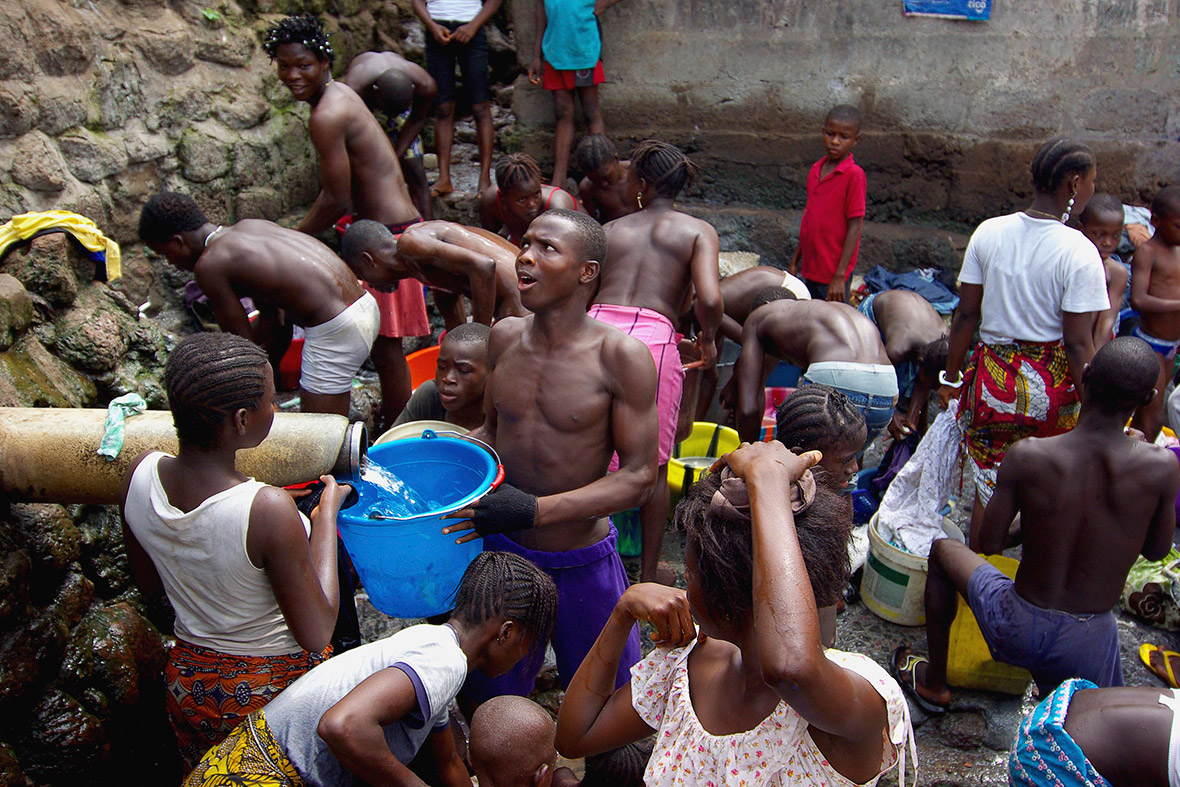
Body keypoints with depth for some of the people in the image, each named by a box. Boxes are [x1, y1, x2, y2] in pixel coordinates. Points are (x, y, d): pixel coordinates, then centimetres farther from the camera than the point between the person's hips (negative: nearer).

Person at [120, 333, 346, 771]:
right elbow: (316, 634, -22)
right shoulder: (268, 511, -35)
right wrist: (327, 514, -18)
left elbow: (149, 584, 2)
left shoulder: (139, 474, -16)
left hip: (188, 682, 5)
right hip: (276, 686, -5)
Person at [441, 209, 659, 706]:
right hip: (502, 551, 4)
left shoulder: (621, 357, -17)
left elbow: (638, 476, -17)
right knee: (488, 701, 19)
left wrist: (534, 510, -26)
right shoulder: (505, 337, -2)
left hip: (582, 564, -3)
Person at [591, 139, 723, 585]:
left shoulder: (609, 230, 20)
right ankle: (648, 574, 27)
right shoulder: (698, 231, 12)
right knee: (654, 467, 17)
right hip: (654, 340, -2)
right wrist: (708, 339, 13)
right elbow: (709, 300, -6)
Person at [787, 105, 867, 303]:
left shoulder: (854, 175, -13)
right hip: (811, 268, 7)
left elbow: (854, 227, -15)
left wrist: (840, 276, -18)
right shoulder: (816, 170, 8)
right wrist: (795, 261, 16)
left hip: (833, 273, -7)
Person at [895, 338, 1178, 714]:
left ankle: (933, 683, 34)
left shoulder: (1026, 456, -20)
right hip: (1090, 646, 2)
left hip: (1018, 631, -2)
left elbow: (986, 543, -9)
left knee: (944, 549, 26)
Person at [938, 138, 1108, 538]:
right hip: (1052, 384, -3)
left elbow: (966, 315, 0)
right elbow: (1078, 344, -14)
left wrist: (951, 376, 11)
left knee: (989, 489, 14)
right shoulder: (1079, 253, -14)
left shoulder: (989, 232, -4)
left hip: (994, 375, 3)